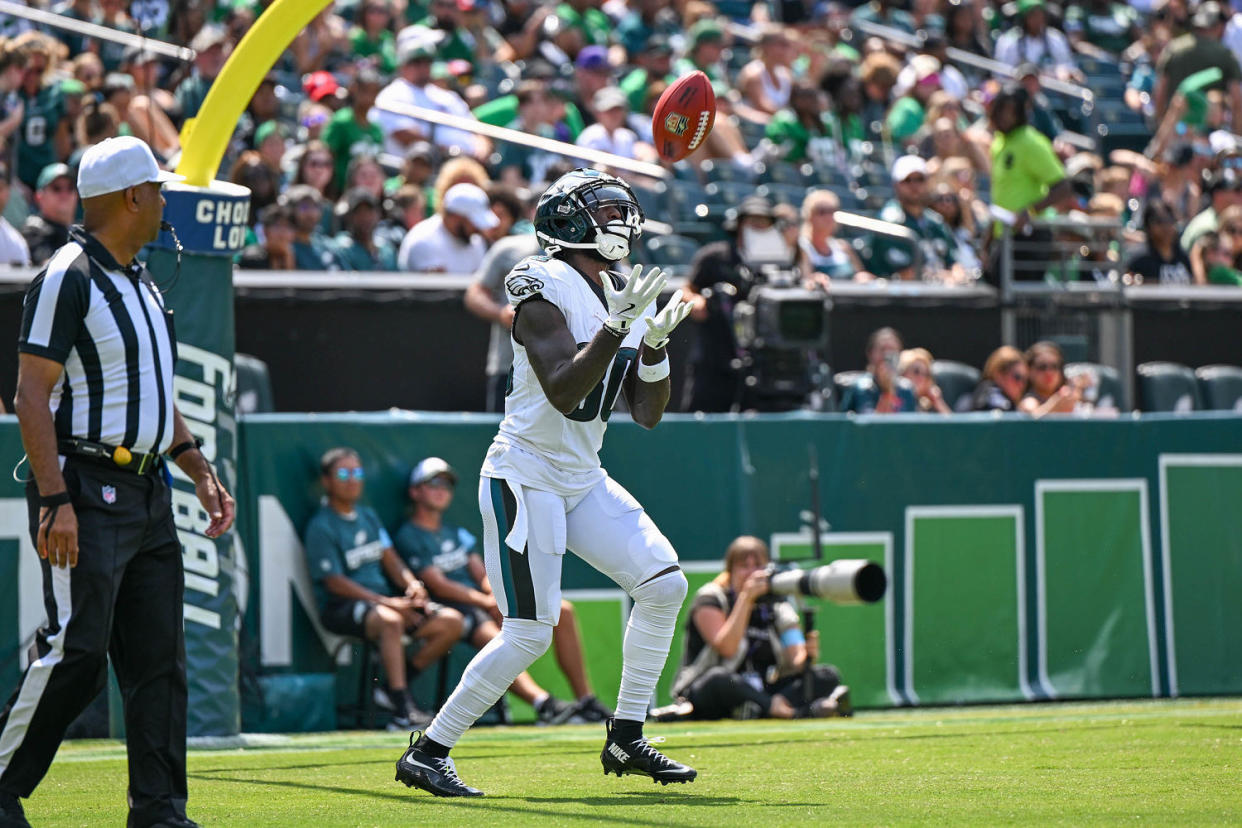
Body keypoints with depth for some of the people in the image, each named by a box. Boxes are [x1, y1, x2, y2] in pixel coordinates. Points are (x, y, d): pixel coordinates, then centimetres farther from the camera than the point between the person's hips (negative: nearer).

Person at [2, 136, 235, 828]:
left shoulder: (141, 282, 18)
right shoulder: (69, 278, -10)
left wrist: (200, 470, 17)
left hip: (148, 496, 9)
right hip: (87, 492, -9)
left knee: (160, 659, 5)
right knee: (77, 653, -11)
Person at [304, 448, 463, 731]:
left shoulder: (369, 517, 18)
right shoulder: (321, 527, -8)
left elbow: (390, 559, 16)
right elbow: (335, 583, -14)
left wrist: (411, 584, -8)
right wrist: (388, 603, -22)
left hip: (383, 598, 8)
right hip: (340, 608, -8)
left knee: (451, 621, -9)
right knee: (390, 620, -40)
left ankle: (395, 688, -4)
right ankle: (402, 710, -41)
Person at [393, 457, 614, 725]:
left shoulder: (457, 534, 26)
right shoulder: (409, 537, 1)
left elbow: (482, 575, 17)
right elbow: (438, 585, -10)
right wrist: (485, 602, -17)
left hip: (486, 603, 8)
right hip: (453, 610, -8)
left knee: (562, 610, -7)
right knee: (494, 639, -39)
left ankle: (585, 701, -12)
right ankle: (543, 703, -61)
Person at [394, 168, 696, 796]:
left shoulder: (622, 298, 10)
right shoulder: (544, 290, -14)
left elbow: (646, 413, 9)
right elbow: (563, 391, -26)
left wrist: (655, 344, -6)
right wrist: (617, 326, -30)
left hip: (584, 481, 8)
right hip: (526, 478, -8)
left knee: (664, 584, -4)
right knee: (528, 635, -12)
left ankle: (626, 739, 7)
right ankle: (428, 752, 0)